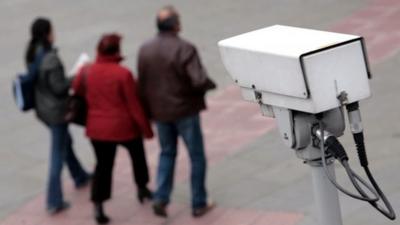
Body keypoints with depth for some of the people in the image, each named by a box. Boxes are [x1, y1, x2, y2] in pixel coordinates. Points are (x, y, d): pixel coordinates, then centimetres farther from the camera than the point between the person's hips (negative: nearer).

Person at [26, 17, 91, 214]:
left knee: (65, 141, 29)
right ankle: (54, 201, 6)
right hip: (57, 111, -8)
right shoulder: (50, 58, -26)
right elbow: (59, 87, -23)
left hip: (41, 109, 9)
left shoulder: (32, 55, -1)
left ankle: (80, 177, 50)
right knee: (58, 154, 2)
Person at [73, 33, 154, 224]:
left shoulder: (86, 71, -7)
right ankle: (142, 188, 41)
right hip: (123, 127, -3)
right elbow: (134, 106, -14)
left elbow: (77, 90, 13)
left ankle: (98, 207, 5)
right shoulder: (123, 74, -19)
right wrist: (146, 128, -4)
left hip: (97, 128, 3)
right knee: (137, 155, 25)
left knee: (103, 165, 12)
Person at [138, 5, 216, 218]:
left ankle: (160, 198, 12)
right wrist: (211, 84, -4)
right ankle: (199, 204, 16)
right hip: (185, 110, -5)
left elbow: (142, 84, 4)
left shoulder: (145, 49, -2)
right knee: (196, 156, 11)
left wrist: (148, 109, 14)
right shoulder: (184, 49, -20)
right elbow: (199, 81, -26)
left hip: (159, 111, 5)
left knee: (167, 153, 22)